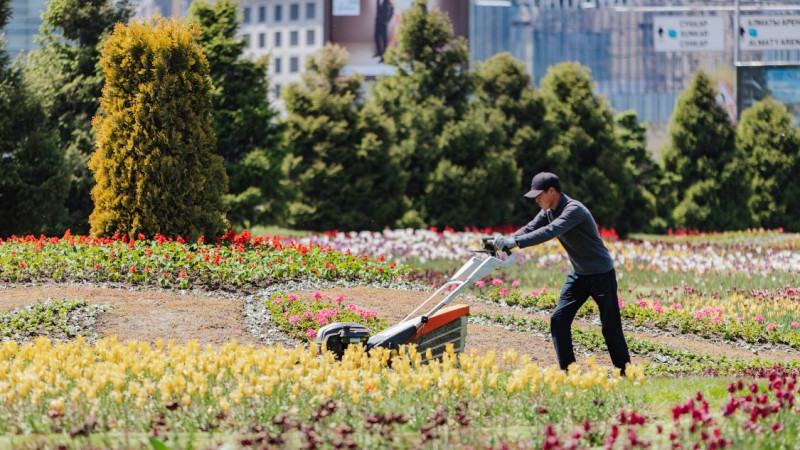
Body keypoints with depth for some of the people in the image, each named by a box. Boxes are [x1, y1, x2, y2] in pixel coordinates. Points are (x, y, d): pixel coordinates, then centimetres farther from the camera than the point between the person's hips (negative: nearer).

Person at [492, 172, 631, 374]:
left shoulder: (574, 210, -26)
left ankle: (625, 374, 9)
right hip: (579, 274, 8)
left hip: (601, 274, -8)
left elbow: (550, 231, -39)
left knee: (610, 327, -2)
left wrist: (516, 242, -45)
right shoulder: (549, 211, 2)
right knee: (559, 319, -1)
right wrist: (505, 241, -21)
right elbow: (530, 228, -3)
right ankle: (567, 370, 3)